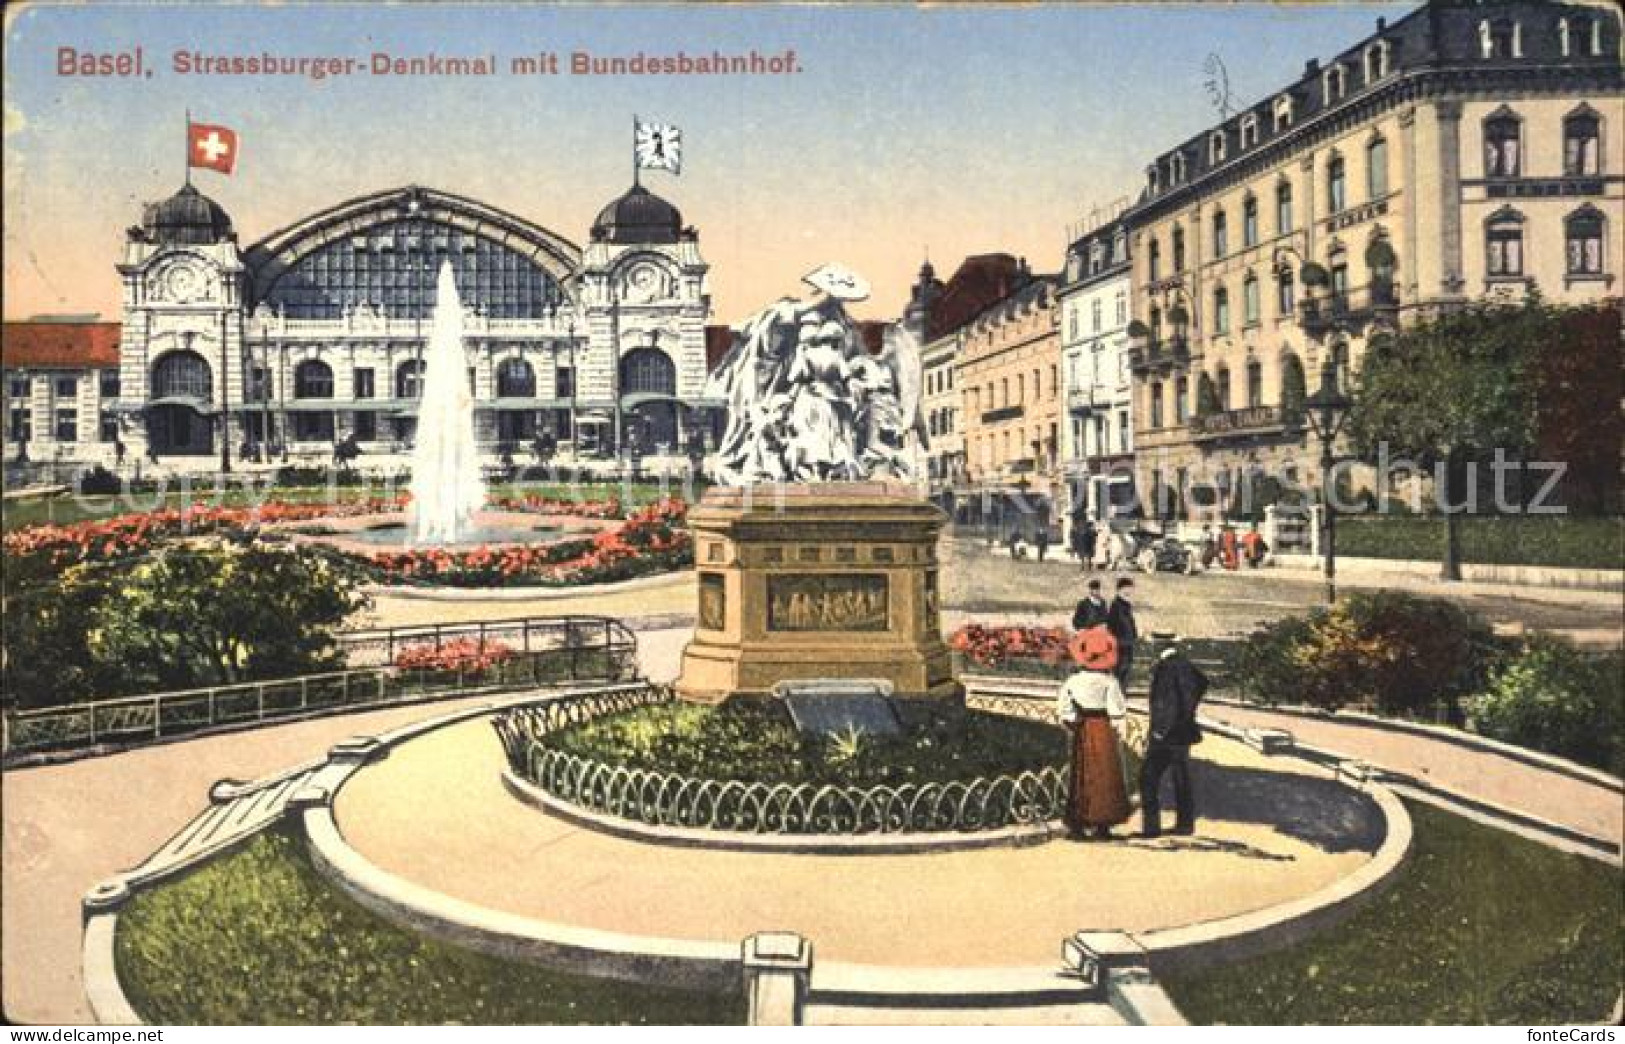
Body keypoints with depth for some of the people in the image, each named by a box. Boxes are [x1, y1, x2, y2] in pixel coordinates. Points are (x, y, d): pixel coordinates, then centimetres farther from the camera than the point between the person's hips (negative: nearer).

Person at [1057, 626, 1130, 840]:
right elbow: (1116, 712, -13)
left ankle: (1077, 824, 11)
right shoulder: (1109, 682, -12)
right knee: (1105, 777, 8)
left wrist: (1075, 726, 8)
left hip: (1082, 735, 3)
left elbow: (1064, 711, -3)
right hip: (1104, 731, -3)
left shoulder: (1073, 681, -2)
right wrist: (1113, 729, 0)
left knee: (1081, 777, 11)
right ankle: (1102, 825, 13)